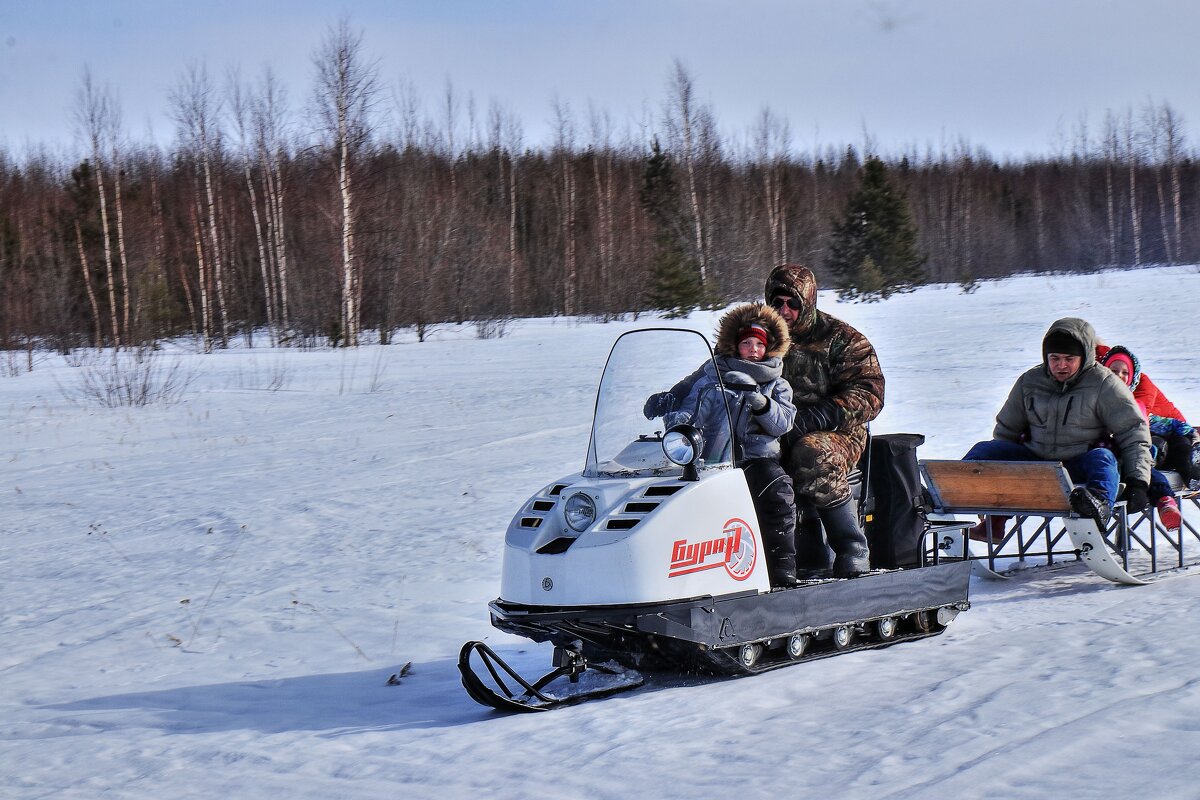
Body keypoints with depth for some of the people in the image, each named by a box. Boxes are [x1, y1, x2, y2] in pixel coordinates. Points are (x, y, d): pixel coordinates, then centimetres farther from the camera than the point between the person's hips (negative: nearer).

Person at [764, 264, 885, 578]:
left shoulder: (841, 339, 2)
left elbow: (869, 393, -7)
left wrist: (812, 418, -22)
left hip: (836, 434, -4)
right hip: (771, 437, 4)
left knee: (811, 455, -38)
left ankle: (854, 554, -27)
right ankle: (812, 560, -23)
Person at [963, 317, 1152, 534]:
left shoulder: (1104, 384, -2)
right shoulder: (1030, 381, 9)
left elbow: (1133, 433, -3)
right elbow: (1006, 430, 21)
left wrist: (1137, 481, -14)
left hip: (1079, 468, -4)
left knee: (1103, 458, -38)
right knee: (984, 450, -15)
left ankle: (1099, 507, -68)